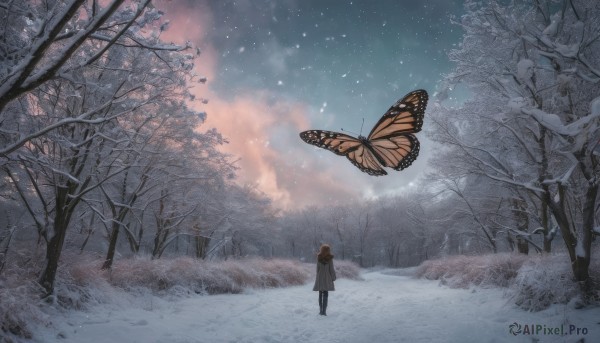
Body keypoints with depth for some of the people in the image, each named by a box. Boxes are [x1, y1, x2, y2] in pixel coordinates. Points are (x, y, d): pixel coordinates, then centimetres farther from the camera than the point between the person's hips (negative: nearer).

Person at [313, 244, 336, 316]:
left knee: (320, 295, 12)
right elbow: (331, 269, -6)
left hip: (320, 278, 2)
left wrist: (318, 276, 12)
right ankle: (324, 311, -7)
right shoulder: (330, 258, -7)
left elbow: (317, 268, 1)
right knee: (325, 295, 0)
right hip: (327, 278, -2)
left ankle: (321, 310, 15)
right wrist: (333, 278, 4)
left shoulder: (319, 258, -3)